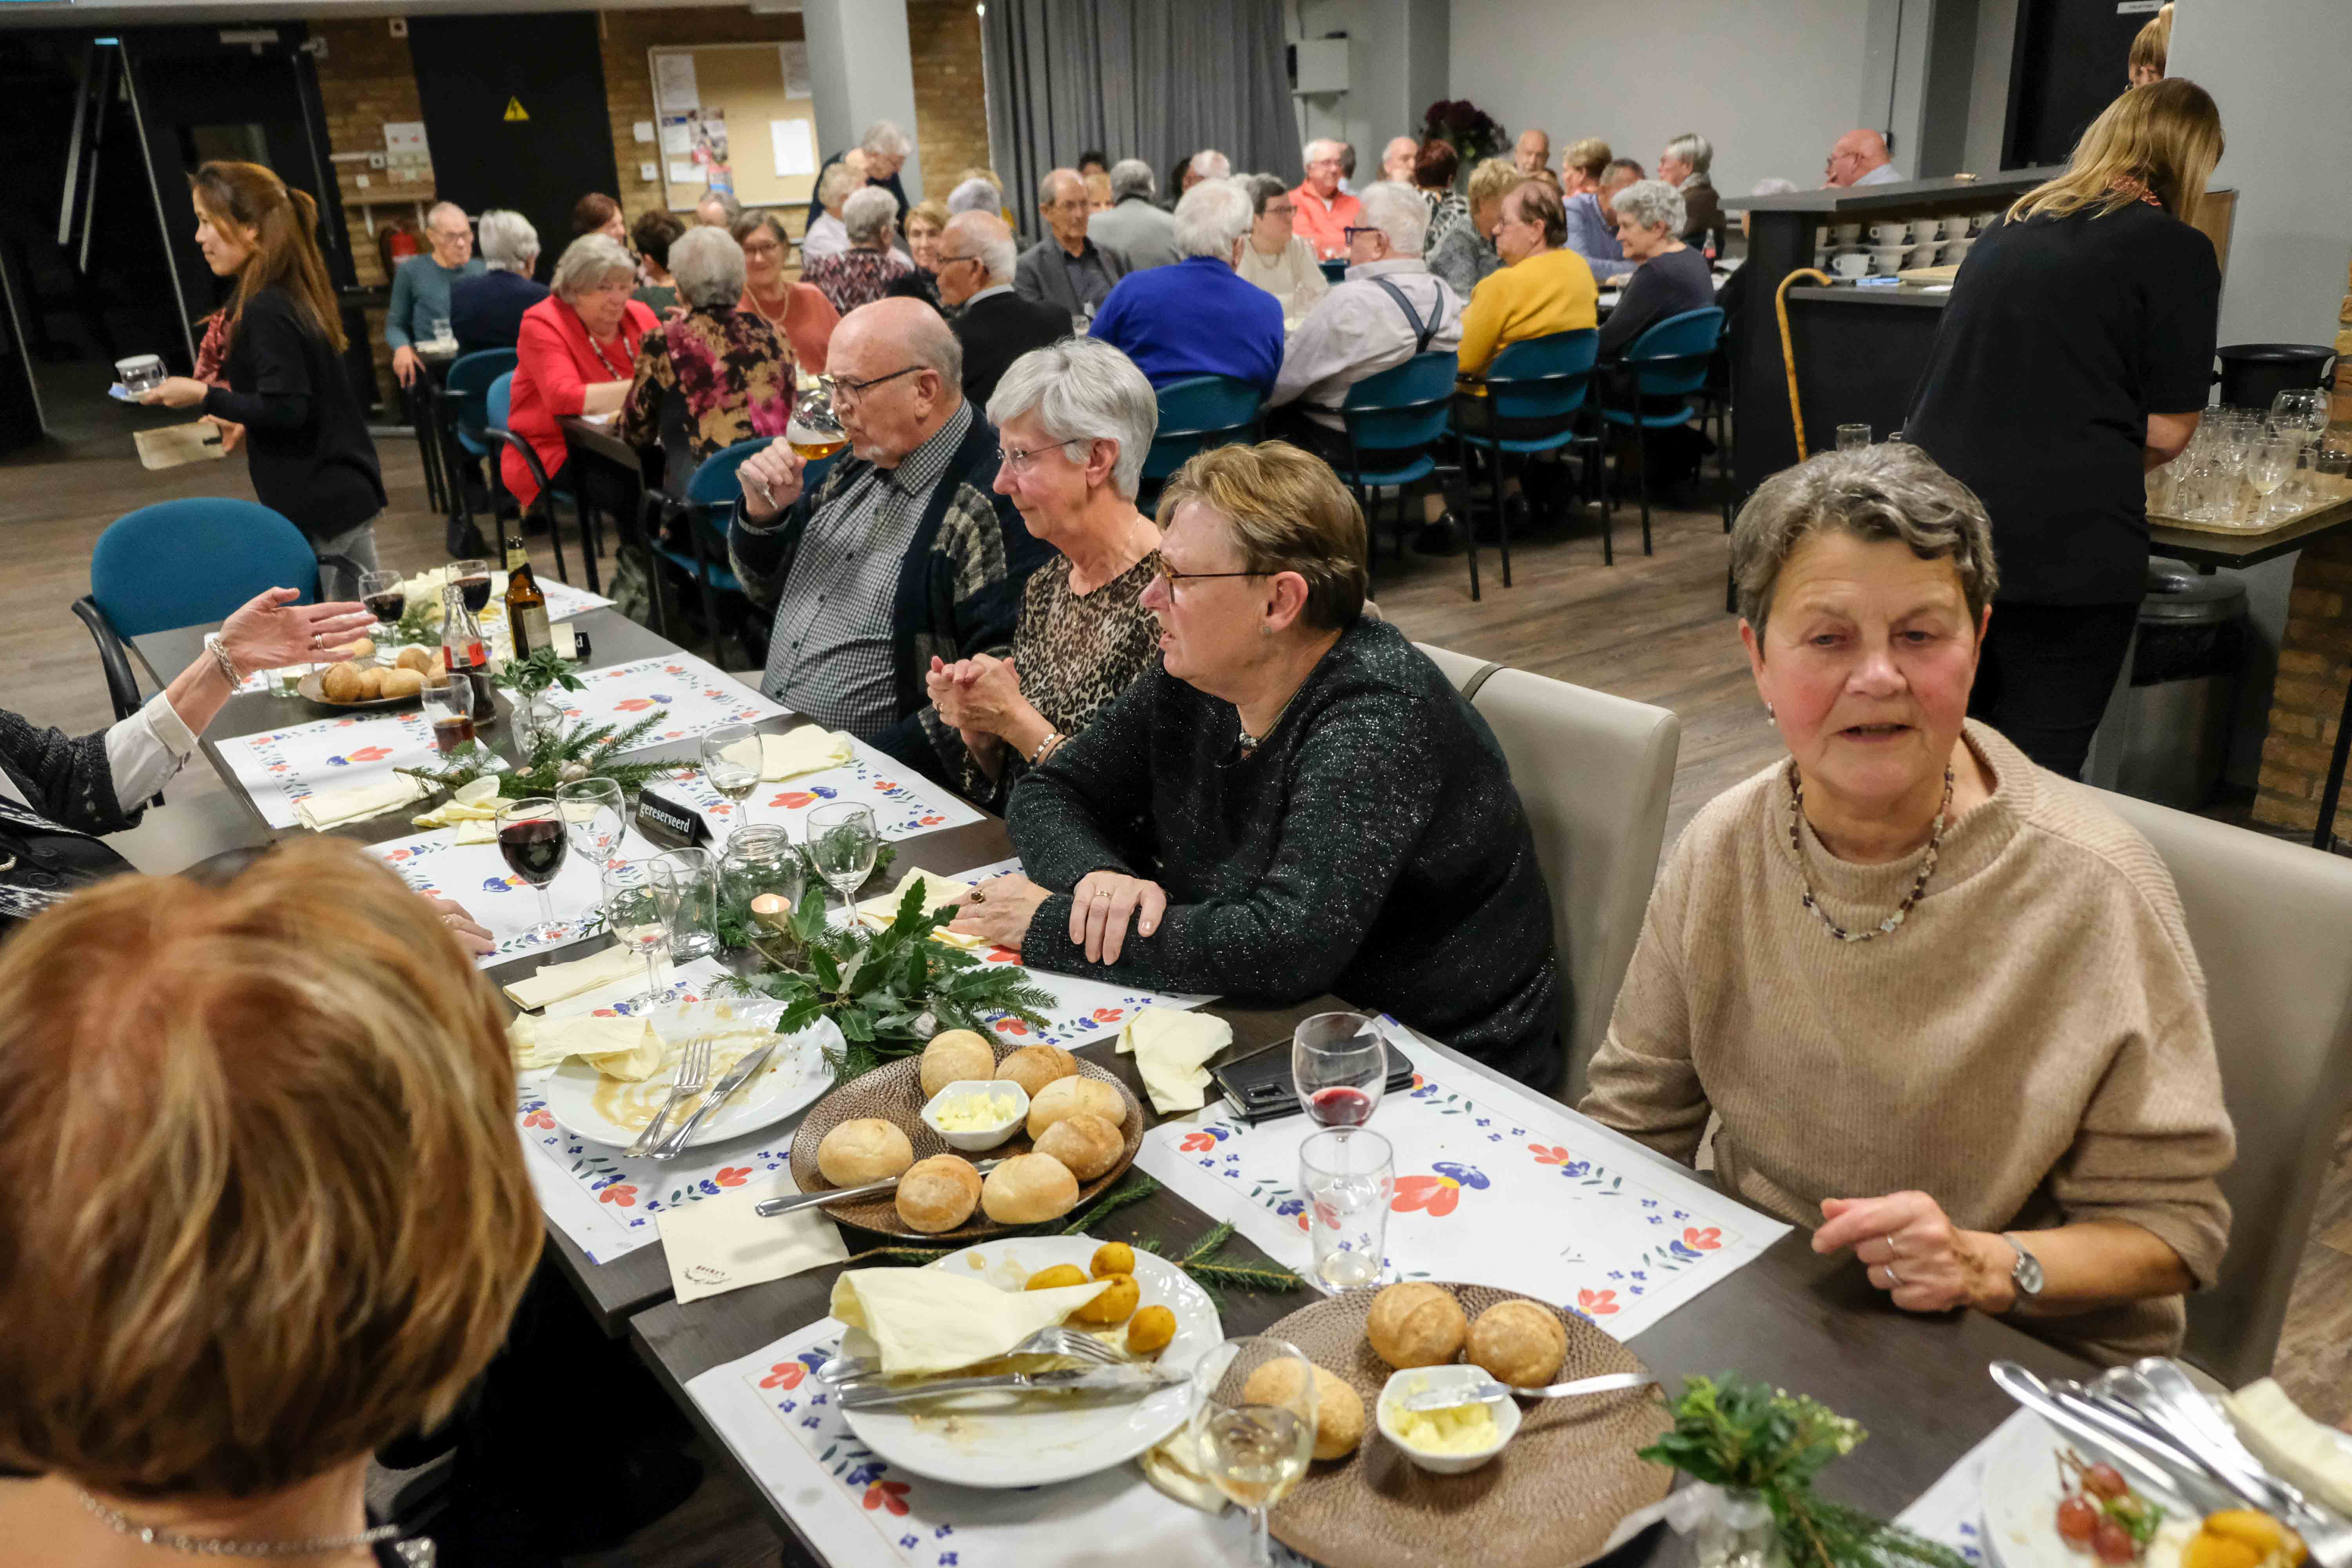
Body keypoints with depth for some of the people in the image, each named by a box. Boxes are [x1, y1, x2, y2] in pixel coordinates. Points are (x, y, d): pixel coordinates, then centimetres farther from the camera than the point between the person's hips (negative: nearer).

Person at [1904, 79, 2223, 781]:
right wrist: (2103, 462, 16)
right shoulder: (2176, 250, -3)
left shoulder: (2009, 229, 14)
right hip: (2065, 540, -6)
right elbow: (2167, 430, -4)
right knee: (2038, 768, 3)